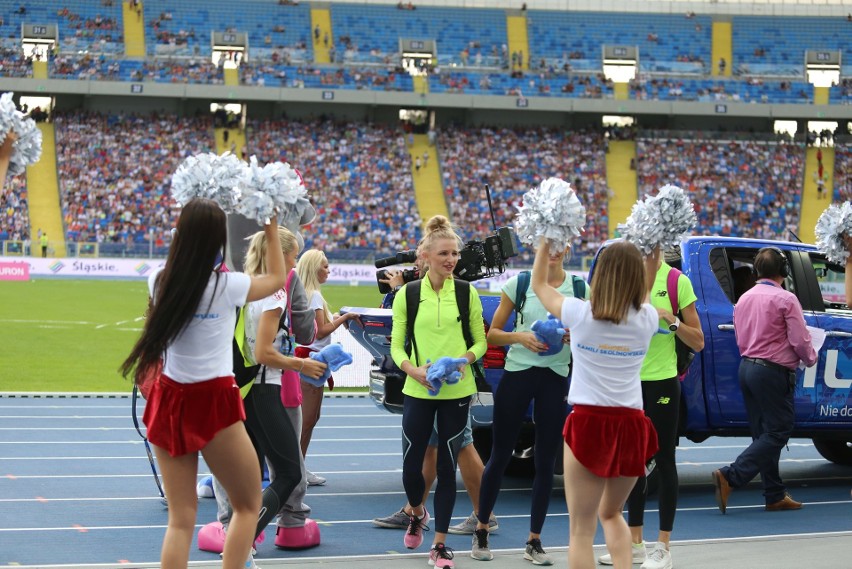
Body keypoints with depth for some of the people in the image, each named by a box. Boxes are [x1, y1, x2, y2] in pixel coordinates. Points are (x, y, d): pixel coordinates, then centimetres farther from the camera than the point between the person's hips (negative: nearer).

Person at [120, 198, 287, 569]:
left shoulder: (160, 282, -3)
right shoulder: (227, 286, -12)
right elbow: (277, 278, 9)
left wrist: (192, 224, 26)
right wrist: (272, 233, 22)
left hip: (169, 401, 4)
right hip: (213, 404, -4)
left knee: (181, 518, 8)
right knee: (248, 506, 14)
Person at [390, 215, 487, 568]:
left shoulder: (466, 293, 1)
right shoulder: (407, 294, 0)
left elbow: (480, 341, 6)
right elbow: (396, 346, 2)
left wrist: (465, 359, -14)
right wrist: (414, 369, -16)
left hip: (457, 392, 0)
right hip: (417, 392, 0)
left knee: (447, 466, 2)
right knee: (411, 465, 2)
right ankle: (417, 514, 35)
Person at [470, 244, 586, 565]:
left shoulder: (579, 288, 3)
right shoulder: (519, 283, -1)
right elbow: (492, 334, 1)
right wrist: (520, 336, -17)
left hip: (556, 379, 1)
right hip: (518, 373, -1)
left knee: (546, 462, 4)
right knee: (500, 456, 5)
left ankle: (534, 541, 14)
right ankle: (481, 531, 19)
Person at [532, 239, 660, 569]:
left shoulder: (580, 315, -5)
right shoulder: (647, 319, 2)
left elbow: (539, 284, 14)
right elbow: (643, 295, 28)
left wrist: (545, 242, 22)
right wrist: (652, 262, 27)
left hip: (590, 423, -3)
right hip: (632, 426, 3)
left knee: (582, 529, 1)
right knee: (611, 513, 26)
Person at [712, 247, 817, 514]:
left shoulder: (744, 299, 10)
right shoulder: (785, 299, -12)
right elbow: (800, 340, -12)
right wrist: (810, 359, 7)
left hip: (746, 367, 8)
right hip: (773, 372, -8)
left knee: (763, 434, 11)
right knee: (777, 433, -4)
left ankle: (775, 496, 13)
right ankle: (730, 477, -16)